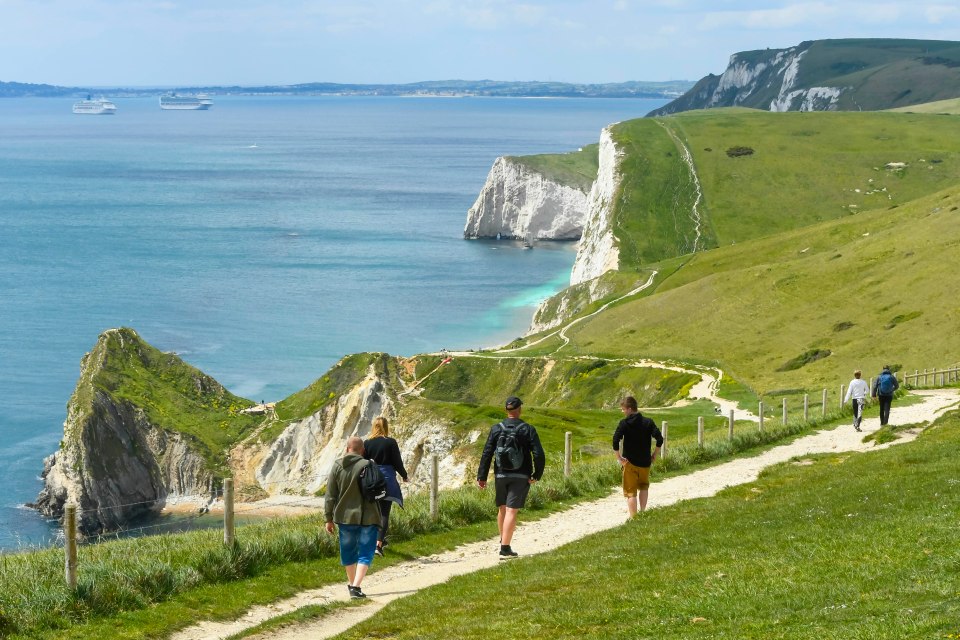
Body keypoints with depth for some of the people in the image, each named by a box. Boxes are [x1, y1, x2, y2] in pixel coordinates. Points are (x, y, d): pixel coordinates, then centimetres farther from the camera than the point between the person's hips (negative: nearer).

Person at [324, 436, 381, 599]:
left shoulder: (337, 466, -3)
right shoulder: (368, 465, -11)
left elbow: (330, 496, -1)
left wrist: (329, 519, 6)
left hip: (346, 517, 3)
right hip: (368, 517, -3)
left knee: (348, 552, 19)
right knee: (365, 553, 2)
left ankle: (351, 584, 33)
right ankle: (356, 587, -13)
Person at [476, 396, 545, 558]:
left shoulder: (496, 429, -1)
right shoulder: (528, 430, -7)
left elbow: (486, 454, -3)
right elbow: (539, 455, -11)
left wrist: (482, 477, 1)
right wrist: (537, 475, 2)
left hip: (501, 476, 3)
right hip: (520, 477, -3)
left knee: (502, 509, 18)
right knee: (511, 511, -5)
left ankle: (503, 540, 31)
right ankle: (505, 548, -9)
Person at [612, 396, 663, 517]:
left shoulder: (624, 423, -8)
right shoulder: (648, 422, 0)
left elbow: (616, 440, -20)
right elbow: (660, 439, -7)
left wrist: (618, 457, -11)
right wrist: (655, 455, 3)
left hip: (630, 462, -3)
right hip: (645, 462, 3)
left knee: (631, 492, 3)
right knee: (644, 487, 26)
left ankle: (633, 518, 0)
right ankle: (642, 512, 24)